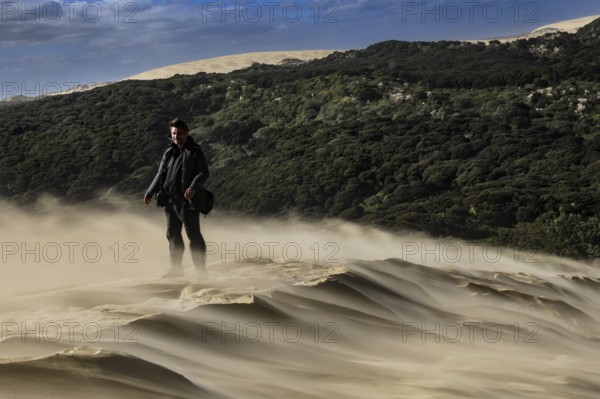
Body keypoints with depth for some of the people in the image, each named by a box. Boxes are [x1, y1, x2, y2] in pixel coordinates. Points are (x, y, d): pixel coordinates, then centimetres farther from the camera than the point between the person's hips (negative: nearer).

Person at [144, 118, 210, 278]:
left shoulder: (195, 151, -6)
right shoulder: (169, 152, 14)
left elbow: (203, 173, -13)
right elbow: (161, 174, 21)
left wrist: (193, 187, -29)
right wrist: (150, 192, 18)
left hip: (187, 200, -7)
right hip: (170, 199, 7)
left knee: (194, 235, -4)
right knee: (173, 234, 11)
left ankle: (201, 270, 1)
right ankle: (176, 269, 20)